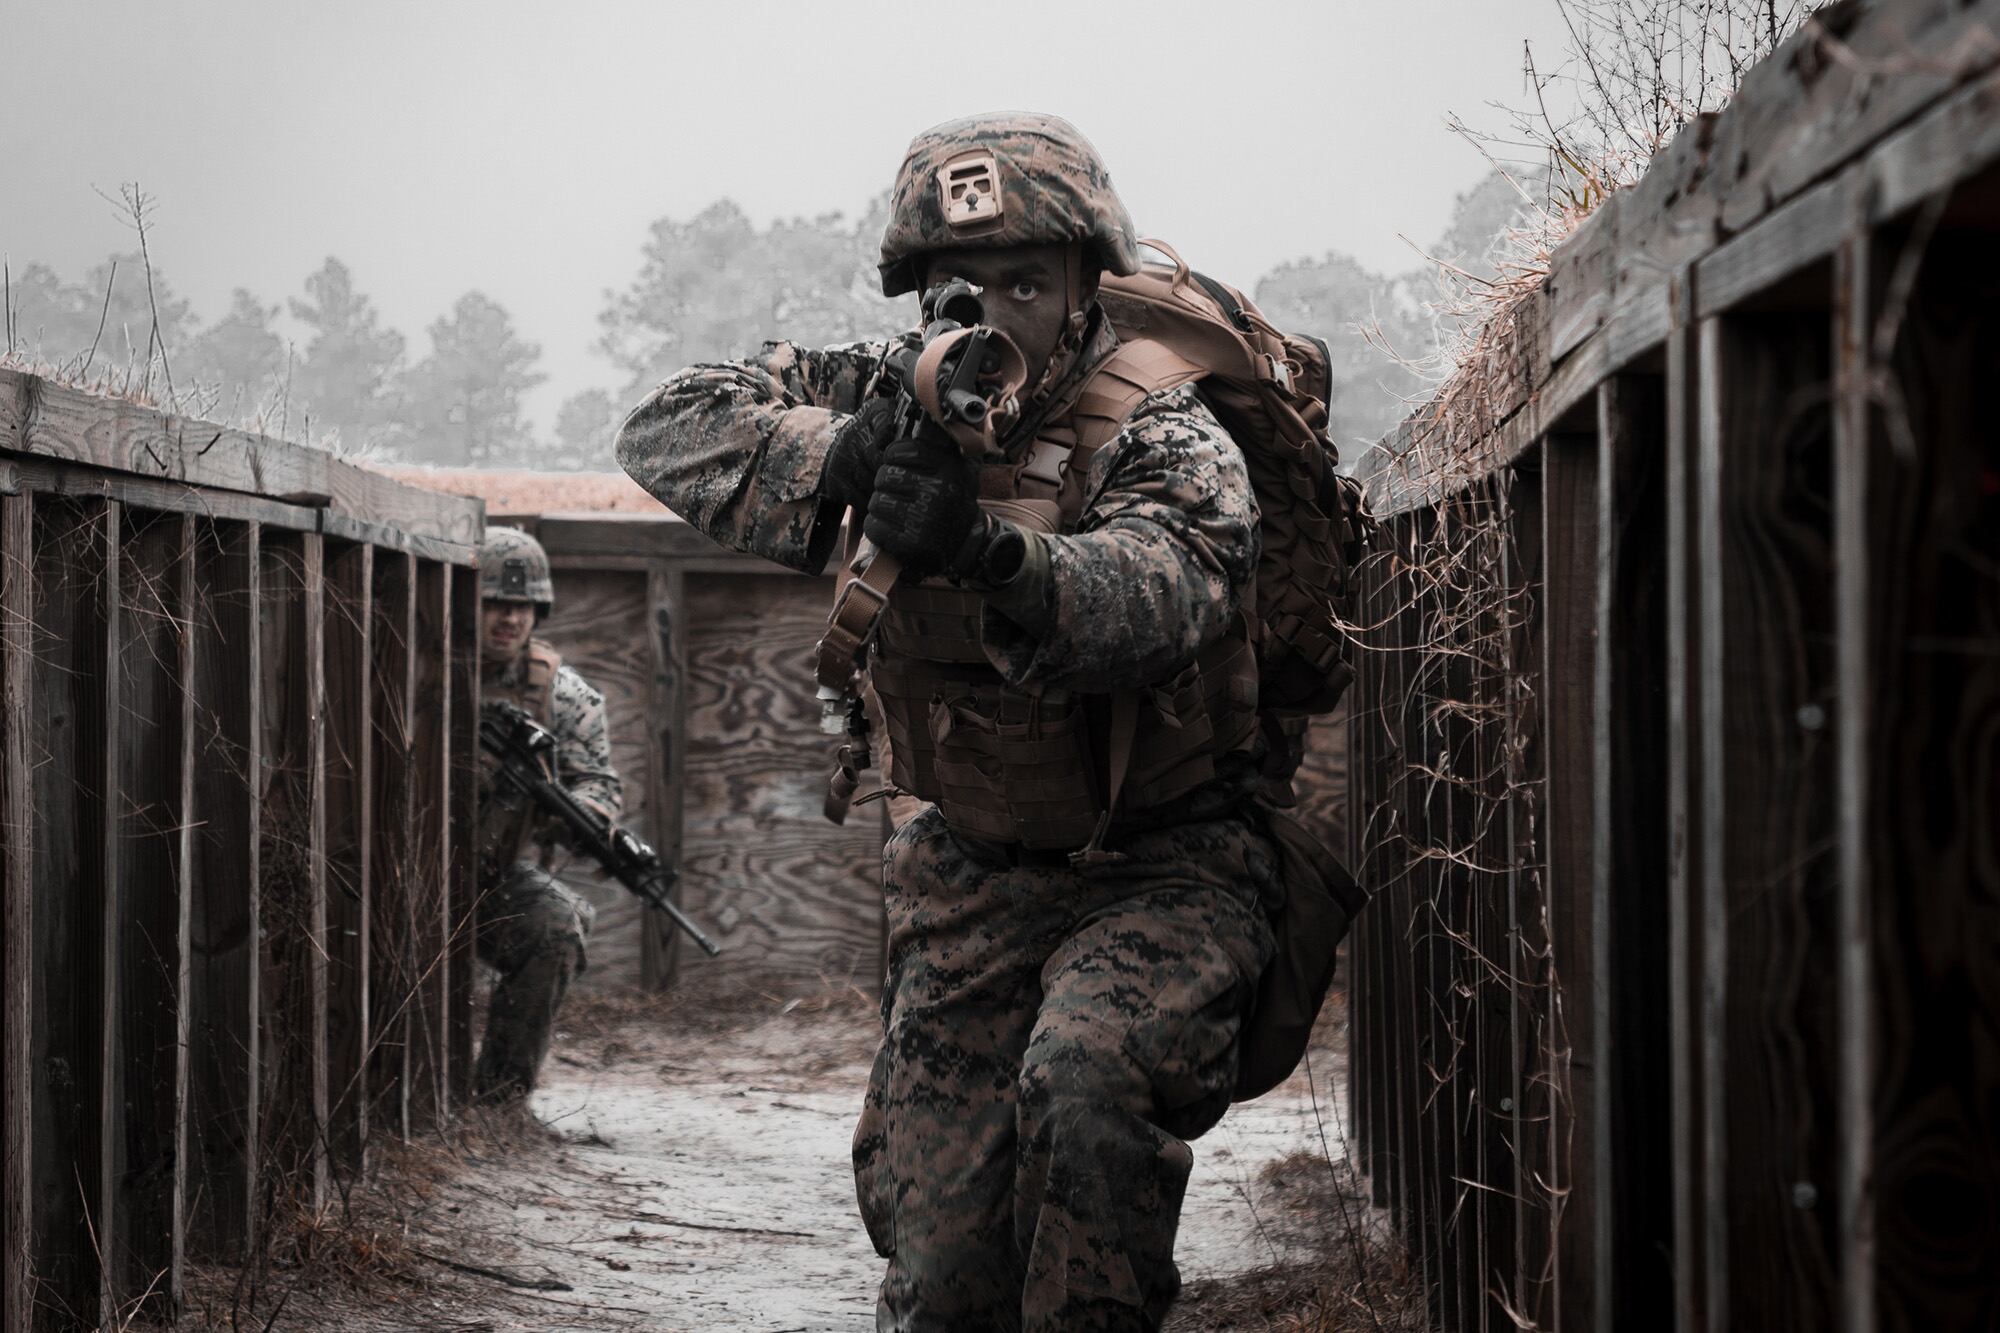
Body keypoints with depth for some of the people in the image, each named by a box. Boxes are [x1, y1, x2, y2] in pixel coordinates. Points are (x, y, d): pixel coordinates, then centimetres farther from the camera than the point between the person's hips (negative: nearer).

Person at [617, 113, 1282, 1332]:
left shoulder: (1165, 441, -18)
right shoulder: (896, 400, -2)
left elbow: (1154, 598, -39)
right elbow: (670, 429, -10)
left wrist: (990, 552, -59)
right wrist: (838, 463, -29)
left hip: (1162, 871, -4)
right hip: (975, 879, 4)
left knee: (1083, 1078, -33)